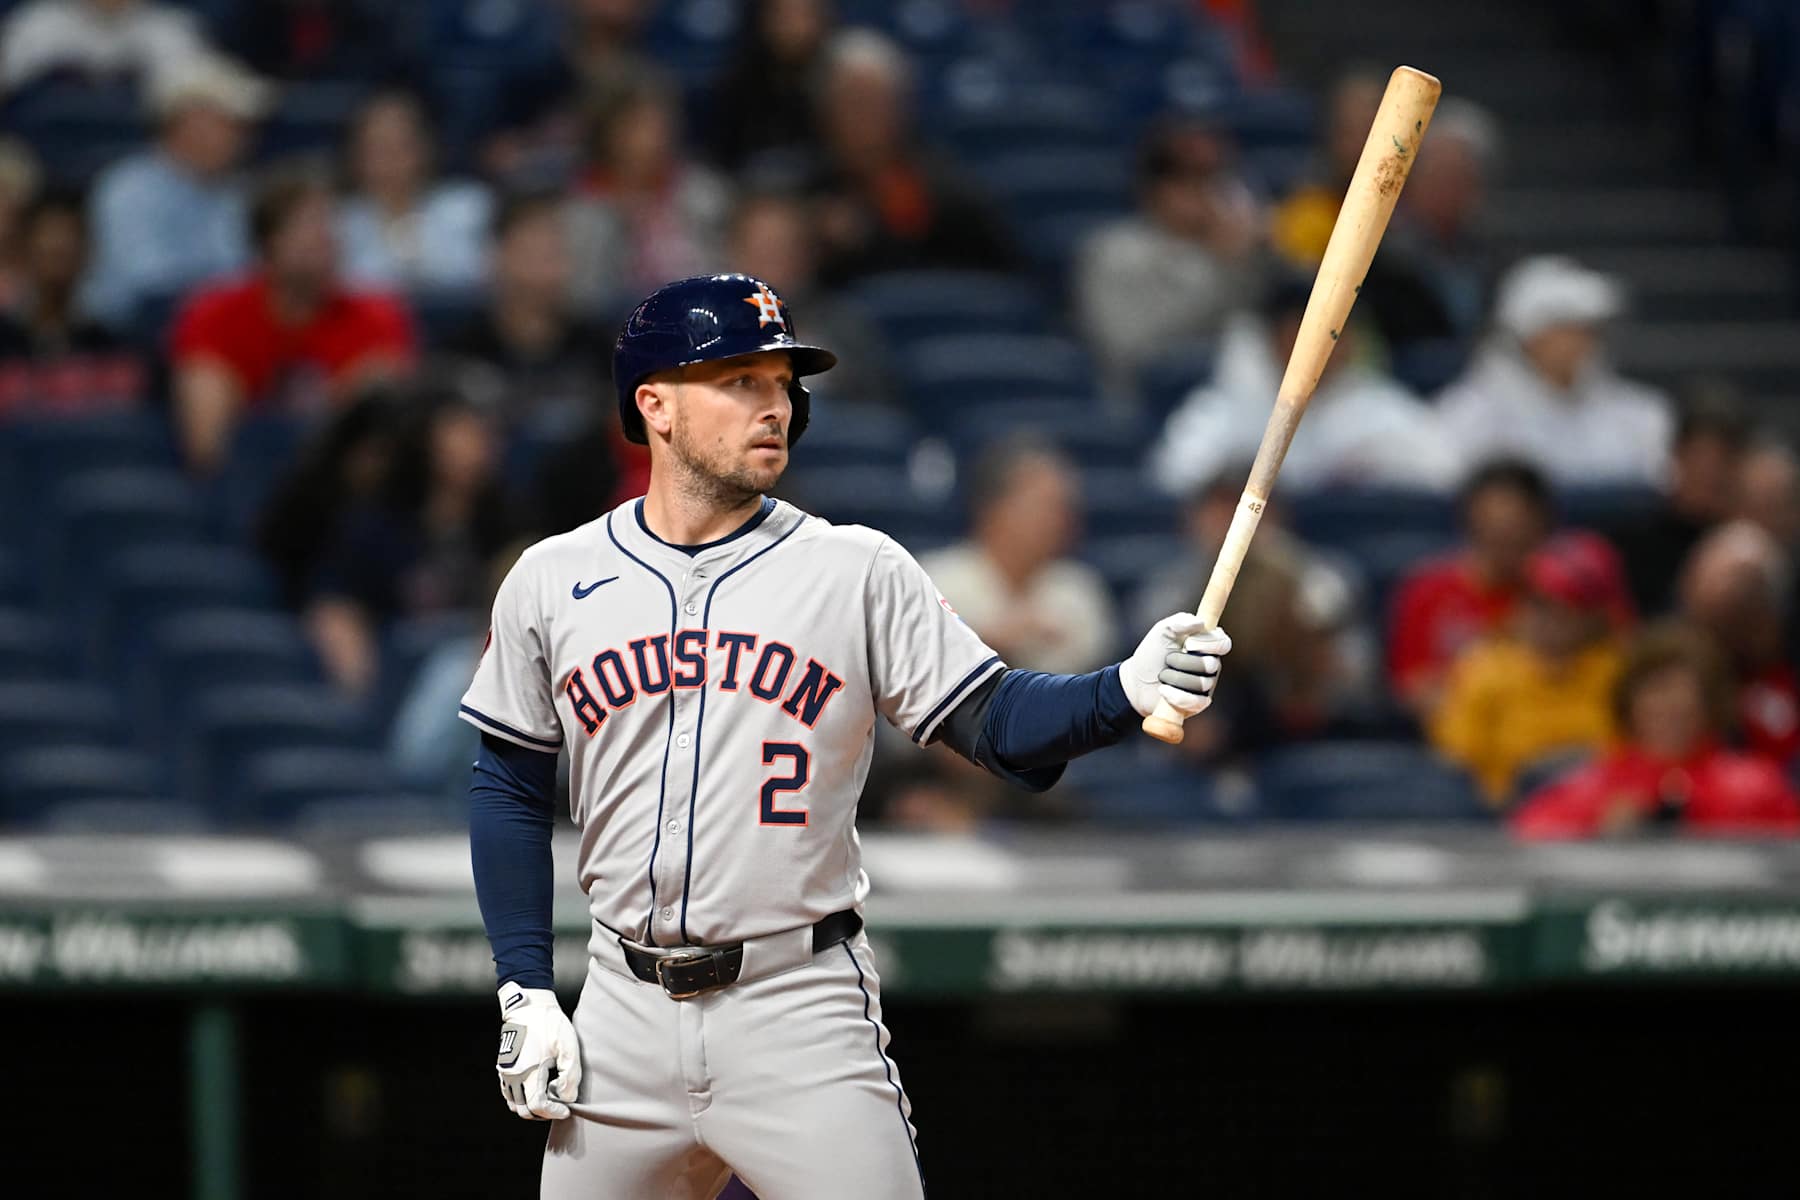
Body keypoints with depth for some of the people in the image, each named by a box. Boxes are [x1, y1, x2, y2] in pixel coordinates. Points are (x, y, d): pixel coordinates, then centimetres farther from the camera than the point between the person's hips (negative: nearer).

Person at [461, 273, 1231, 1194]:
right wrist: (525, 993, 5)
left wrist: (1128, 691, -25)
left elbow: (997, 724, -6)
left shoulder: (859, 573, 0)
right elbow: (510, 788, 11)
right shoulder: (551, 582, 4)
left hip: (805, 1013, -2)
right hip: (626, 1015, 2)